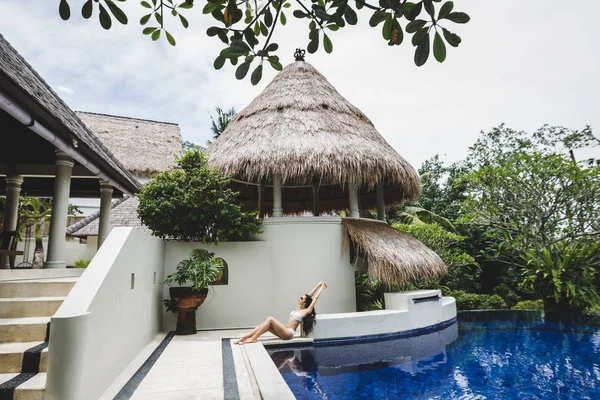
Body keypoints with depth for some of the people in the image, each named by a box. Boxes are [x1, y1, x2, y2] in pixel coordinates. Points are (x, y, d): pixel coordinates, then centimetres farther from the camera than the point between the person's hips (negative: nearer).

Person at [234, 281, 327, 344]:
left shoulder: (307, 311, -1)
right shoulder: (299, 308, 21)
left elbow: (315, 298, 0)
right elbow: (308, 296, 23)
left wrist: (322, 287, 7)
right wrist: (318, 285, 26)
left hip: (289, 333, -8)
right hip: (285, 332, 8)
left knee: (270, 319, -20)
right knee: (267, 324, -10)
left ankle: (254, 338, -22)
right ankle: (245, 337, -16)